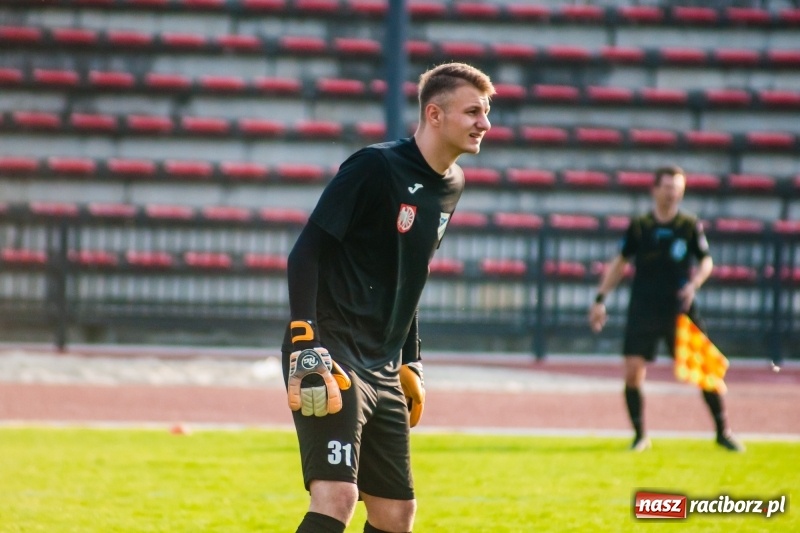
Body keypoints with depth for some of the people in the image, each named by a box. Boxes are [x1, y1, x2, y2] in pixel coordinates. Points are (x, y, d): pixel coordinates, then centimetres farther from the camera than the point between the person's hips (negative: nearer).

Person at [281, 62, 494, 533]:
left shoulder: (452, 185, 12)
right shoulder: (376, 167, -12)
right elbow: (307, 252, -14)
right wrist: (305, 344, -22)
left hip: (383, 368, 9)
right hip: (334, 357, -9)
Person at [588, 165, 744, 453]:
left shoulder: (690, 226, 0)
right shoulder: (639, 227, 1)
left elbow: (706, 261, 8)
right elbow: (620, 263, 11)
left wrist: (694, 284, -12)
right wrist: (600, 299, 7)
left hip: (680, 310, 0)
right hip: (643, 310, 0)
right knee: (633, 372, -9)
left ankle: (722, 431, 11)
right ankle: (640, 435, 7)